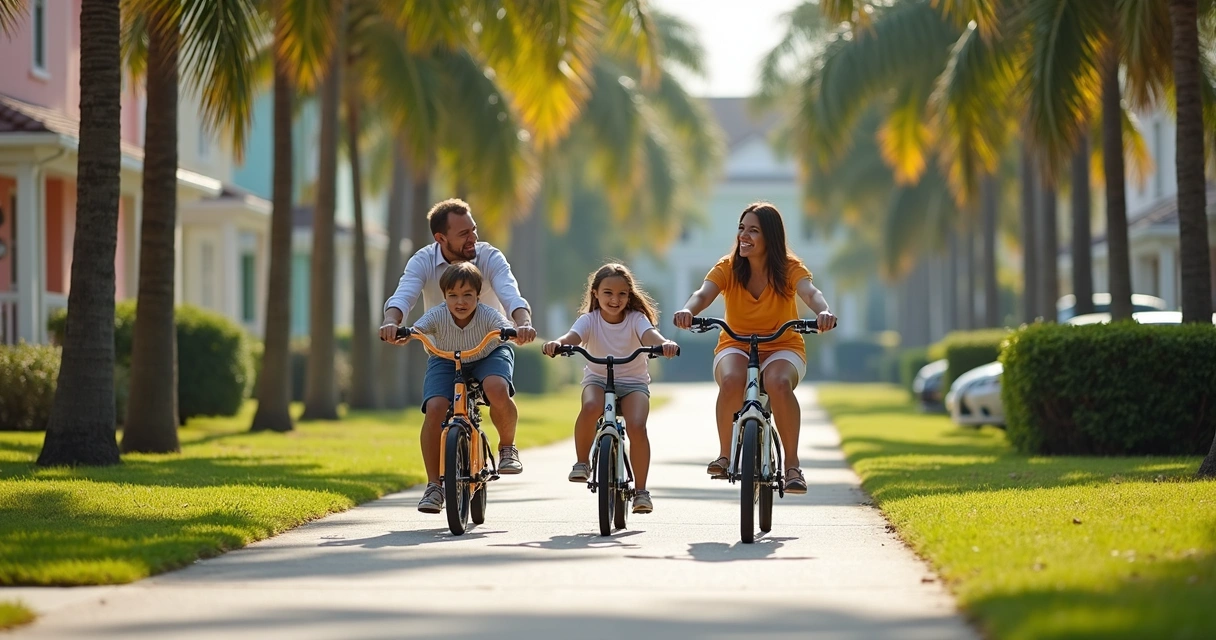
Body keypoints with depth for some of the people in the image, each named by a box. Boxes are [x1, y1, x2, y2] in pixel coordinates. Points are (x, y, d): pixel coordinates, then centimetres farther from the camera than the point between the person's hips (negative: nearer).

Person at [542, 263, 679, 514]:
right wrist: (556, 344, -49)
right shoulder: (590, 320, -6)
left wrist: (664, 344, -51)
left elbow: (649, 335, -27)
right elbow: (572, 337, -25)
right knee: (590, 407, -35)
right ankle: (582, 462, -12)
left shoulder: (636, 319, -6)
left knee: (637, 426, -26)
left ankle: (641, 490, -13)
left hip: (633, 382, 0)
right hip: (598, 379, 0)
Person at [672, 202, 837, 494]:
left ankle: (792, 464, -24)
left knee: (779, 383, -36)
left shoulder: (789, 268, -9)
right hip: (736, 346, 1)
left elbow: (810, 292, -29)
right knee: (731, 380, -35)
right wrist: (688, 310, -47)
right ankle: (724, 454, -16)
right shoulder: (728, 267, -6)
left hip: (782, 347, -1)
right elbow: (703, 293, -22)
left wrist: (823, 312, -53)